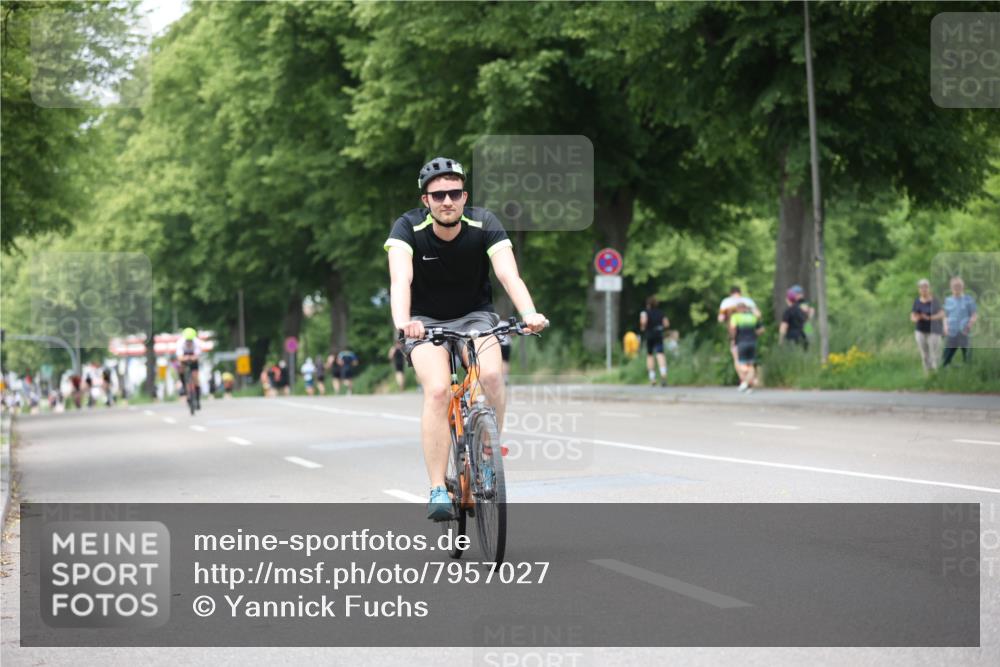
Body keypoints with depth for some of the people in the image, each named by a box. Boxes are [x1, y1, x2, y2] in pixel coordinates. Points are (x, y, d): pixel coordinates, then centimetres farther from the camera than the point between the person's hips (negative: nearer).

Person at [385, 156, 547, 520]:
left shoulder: (484, 224, -18)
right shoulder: (408, 228, -21)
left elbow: (509, 275, -31)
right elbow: (400, 279, -36)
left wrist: (529, 313, -51)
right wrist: (402, 321, -57)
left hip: (475, 315, 1)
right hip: (426, 320, -1)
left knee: (491, 374, -28)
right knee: (438, 390, -26)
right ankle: (438, 491, -21)